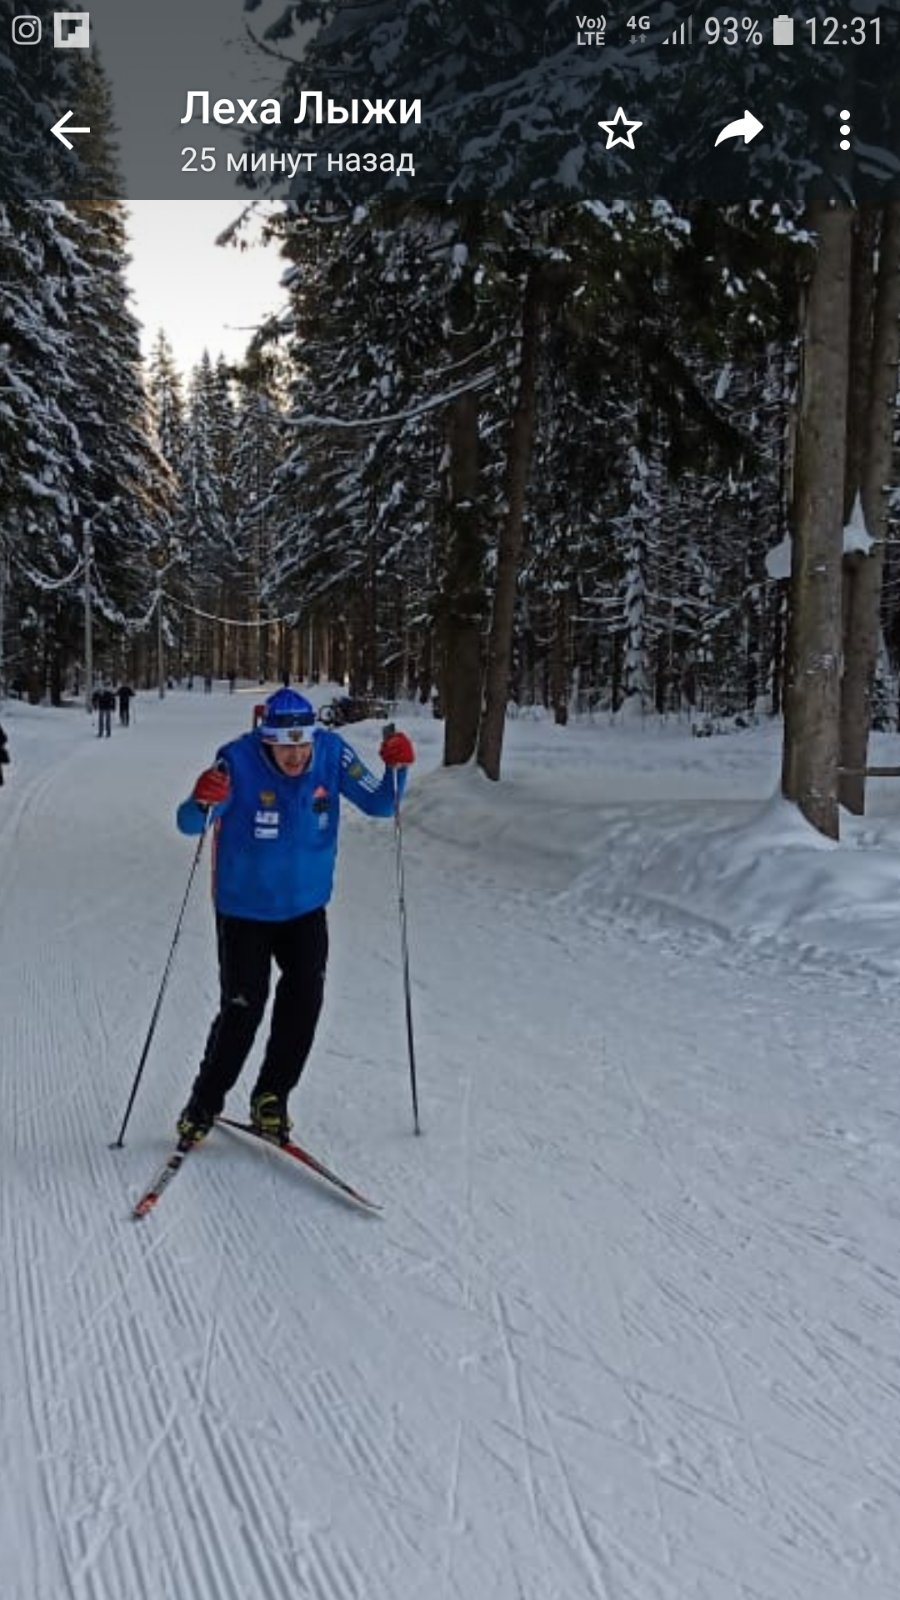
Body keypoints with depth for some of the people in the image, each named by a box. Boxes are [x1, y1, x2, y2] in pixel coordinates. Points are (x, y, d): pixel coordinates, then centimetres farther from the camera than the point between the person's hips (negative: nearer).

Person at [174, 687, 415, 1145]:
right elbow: (189, 824, -24)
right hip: (244, 910, -3)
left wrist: (397, 768, -24)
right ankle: (202, 1107, 18)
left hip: (305, 909, 3)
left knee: (304, 999, -9)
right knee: (242, 1010, -4)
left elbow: (379, 803, -4)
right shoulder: (238, 760, -22)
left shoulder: (332, 752, -12)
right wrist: (203, 802, -47)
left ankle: (271, 1098, 12)